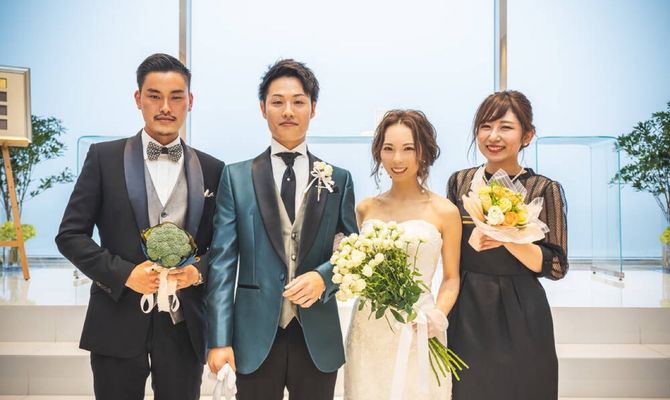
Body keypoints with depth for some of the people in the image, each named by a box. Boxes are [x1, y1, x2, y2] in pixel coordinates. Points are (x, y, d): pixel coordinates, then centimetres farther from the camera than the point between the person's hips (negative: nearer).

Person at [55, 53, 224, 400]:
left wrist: (199, 271, -11)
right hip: (119, 323, -1)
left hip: (184, 325, 2)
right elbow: (70, 234, -1)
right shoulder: (104, 157, 1)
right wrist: (124, 273, -13)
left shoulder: (212, 171, 5)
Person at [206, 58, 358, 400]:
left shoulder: (338, 179, 5)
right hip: (255, 337, -1)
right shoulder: (236, 177, 1)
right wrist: (219, 339, -8)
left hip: (318, 338, 2)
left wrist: (323, 276, -14)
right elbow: (223, 261, -3)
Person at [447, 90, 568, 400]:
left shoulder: (544, 189, -7)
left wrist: (509, 239, -22)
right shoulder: (460, 182, 3)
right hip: (465, 313, 3)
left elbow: (555, 266, -8)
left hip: (519, 317, -3)